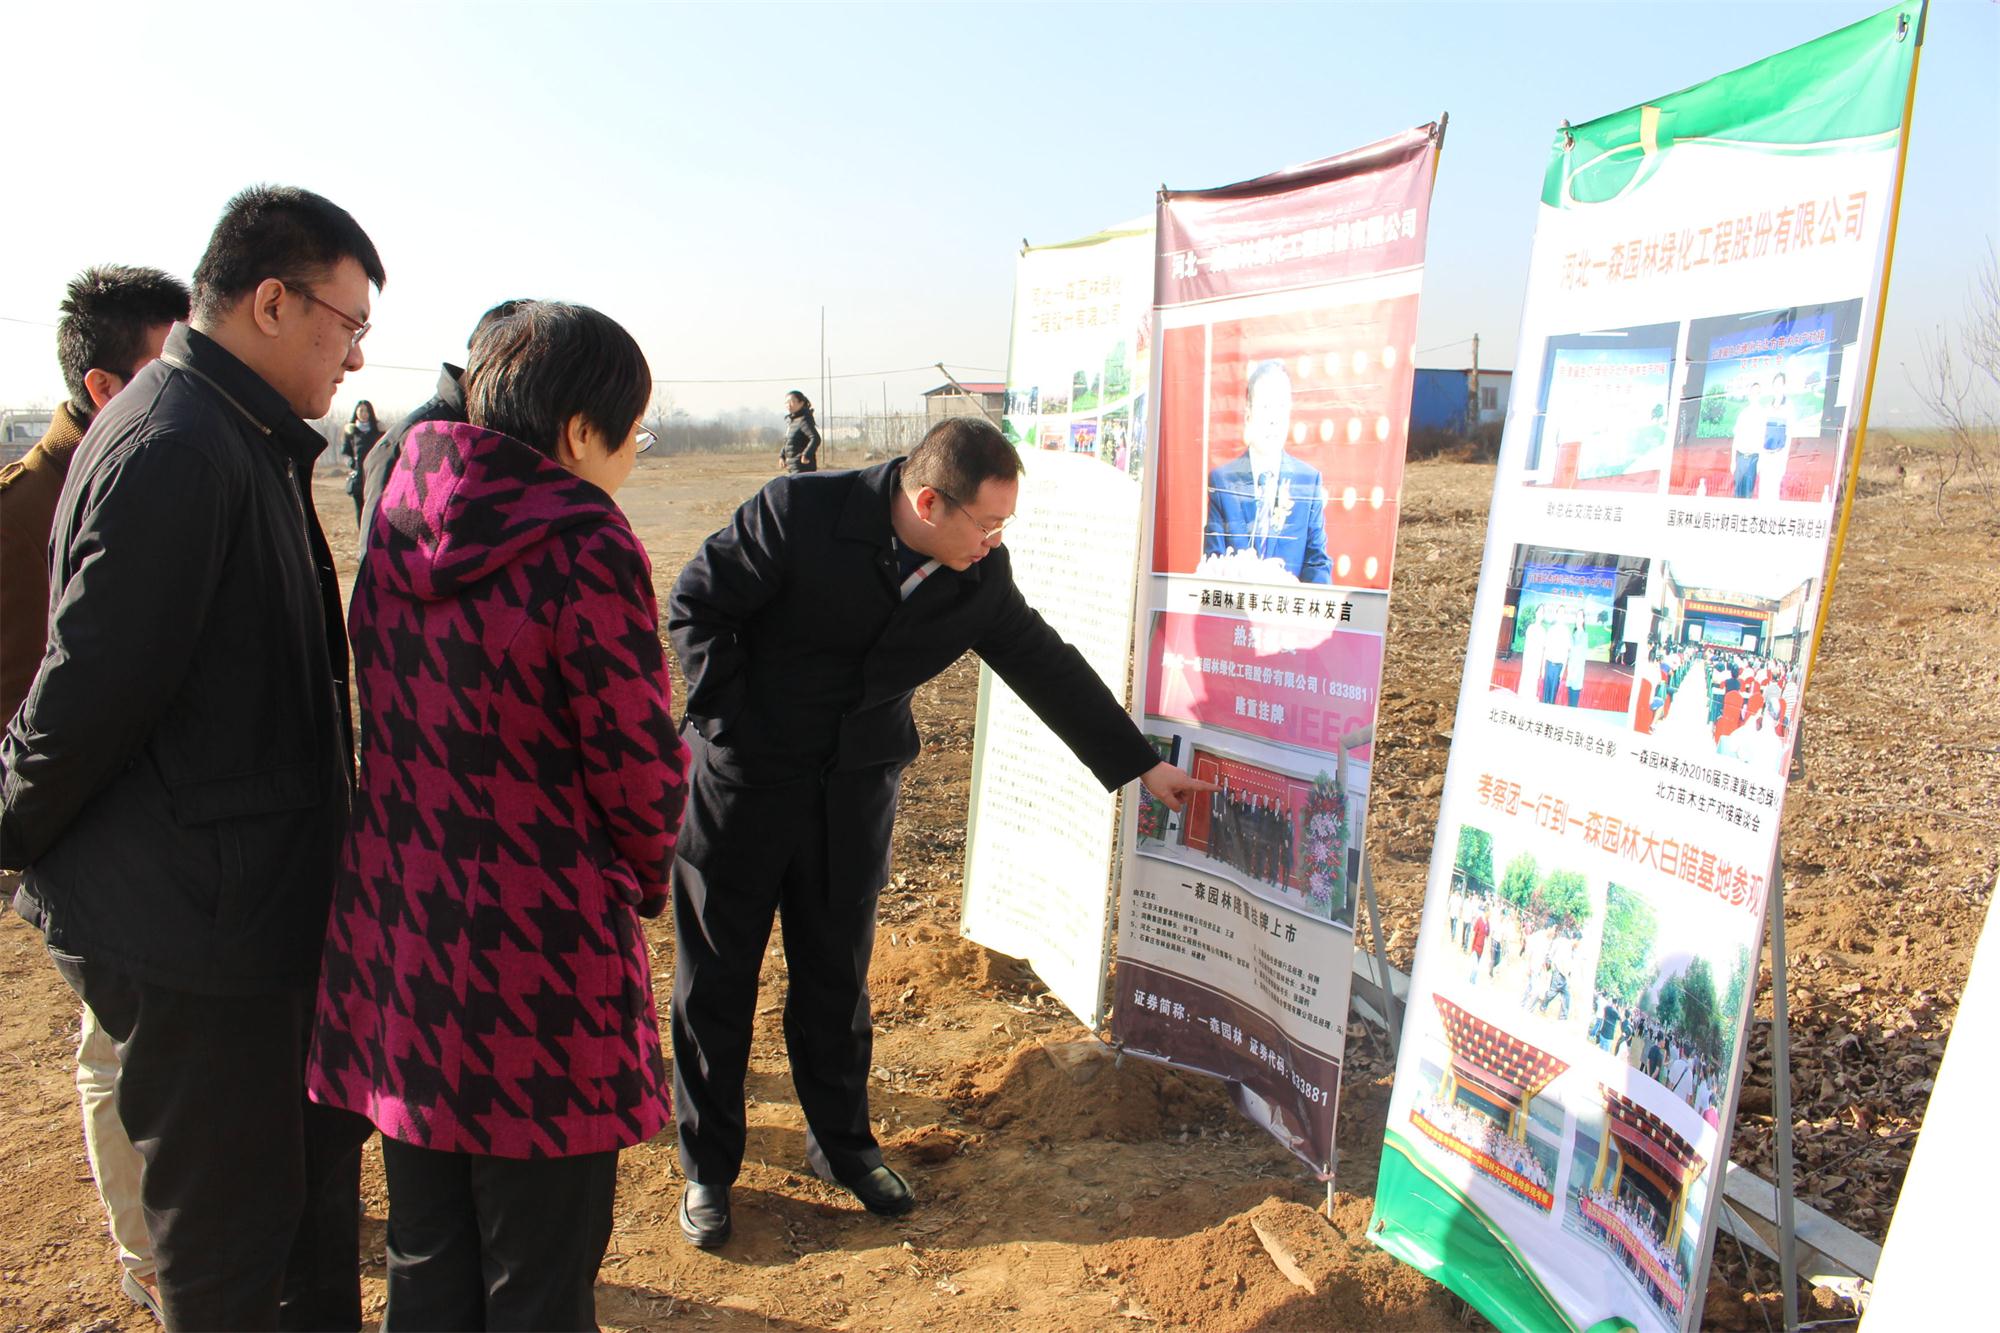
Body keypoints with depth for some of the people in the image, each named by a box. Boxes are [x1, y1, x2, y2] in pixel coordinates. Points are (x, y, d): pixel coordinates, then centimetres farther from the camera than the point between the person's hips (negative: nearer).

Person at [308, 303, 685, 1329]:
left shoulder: (398, 532, 3)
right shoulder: (581, 548, -18)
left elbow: (402, 731, 10)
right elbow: (643, 769, -16)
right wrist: (646, 878, 4)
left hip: (395, 947, 7)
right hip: (539, 961, -7)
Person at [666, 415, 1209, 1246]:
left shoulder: (980, 573, -7)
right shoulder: (796, 514, -21)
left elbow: (1045, 666, 3)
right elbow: (696, 605, -13)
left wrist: (1141, 766, 7)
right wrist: (732, 722, -14)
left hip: (856, 787, 4)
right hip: (745, 776, -3)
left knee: (838, 973, 14)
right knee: (716, 976, 7)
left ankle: (841, 1142, 35)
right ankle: (708, 1168, 26)